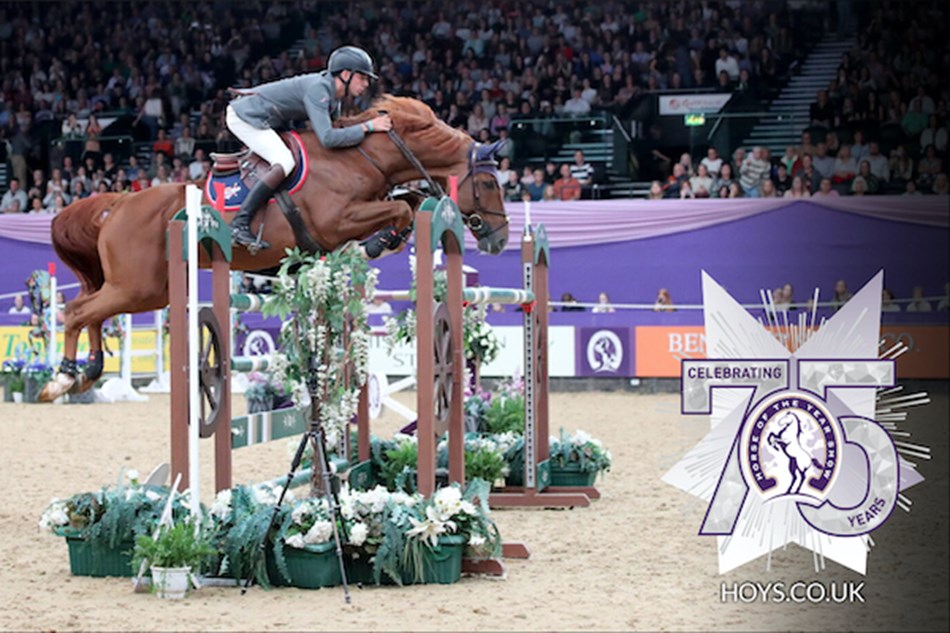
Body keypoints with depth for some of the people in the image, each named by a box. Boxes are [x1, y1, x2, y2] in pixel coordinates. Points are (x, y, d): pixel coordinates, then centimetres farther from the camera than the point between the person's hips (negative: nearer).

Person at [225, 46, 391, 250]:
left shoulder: (334, 94, 5)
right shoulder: (317, 89, -25)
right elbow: (328, 138, -34)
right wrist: (367, 127, -28)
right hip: (245, 116, -11)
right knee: (284, 162, -25)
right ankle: (239, 224, -29)